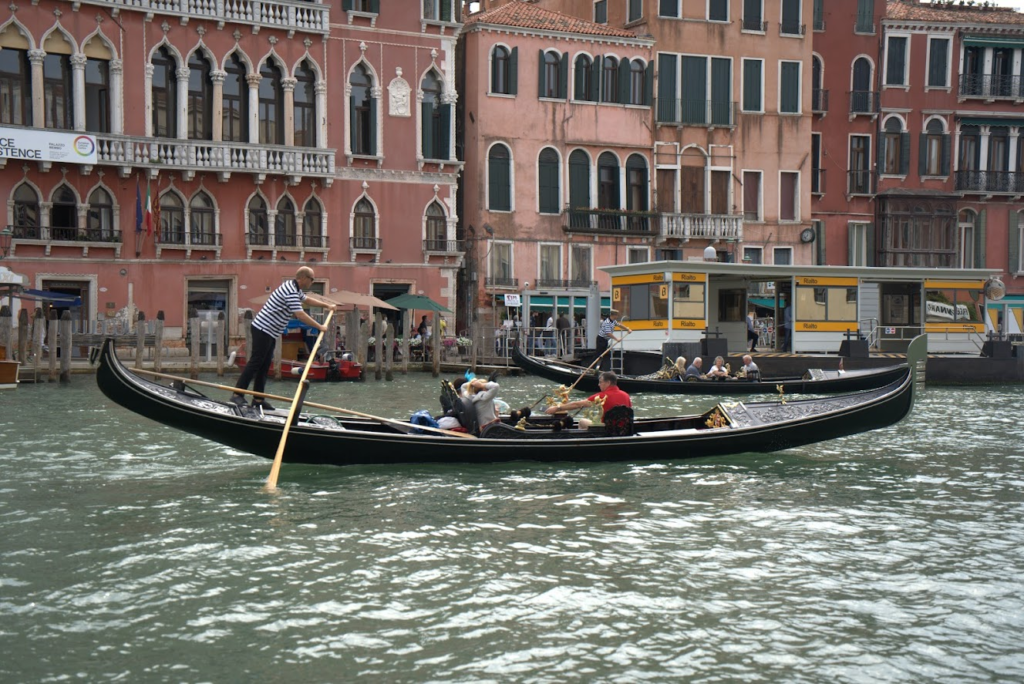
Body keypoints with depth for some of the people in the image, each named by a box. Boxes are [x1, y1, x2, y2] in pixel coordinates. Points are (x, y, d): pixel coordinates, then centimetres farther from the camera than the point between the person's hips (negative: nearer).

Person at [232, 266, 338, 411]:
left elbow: (308, 298, 33)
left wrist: (328, 305, 35)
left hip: (270, 333, 10)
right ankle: (237, 394, -9)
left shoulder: (295, 288, 13)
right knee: (255, 362, -10)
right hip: (263, 330, -10)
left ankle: (258, 399, 10)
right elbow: (300, 315, -24)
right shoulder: (291, 292, -20)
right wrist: (319, 327, -15)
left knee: (264, 366, 8)